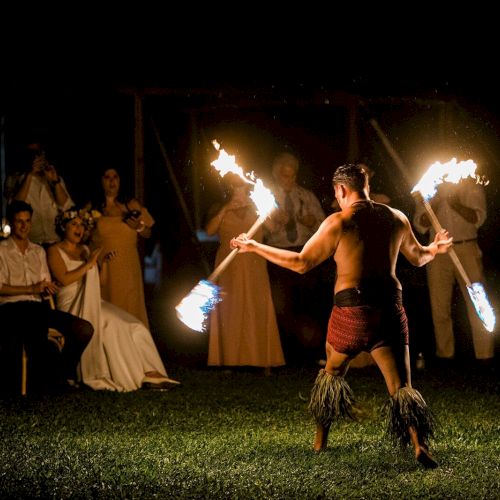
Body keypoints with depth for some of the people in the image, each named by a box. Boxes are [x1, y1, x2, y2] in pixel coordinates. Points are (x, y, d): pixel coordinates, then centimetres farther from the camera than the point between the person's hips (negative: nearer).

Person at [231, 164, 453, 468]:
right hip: (391, 308, 2)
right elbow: (418, 257, 24)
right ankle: (420, 445, -22)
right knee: (401, 386, 0)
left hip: (351, 310, -2)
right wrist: (435, 248, 48)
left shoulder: (339, 222, -6)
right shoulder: (396, 218, 7)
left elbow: (301, 263, -4)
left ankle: (320, 443, 30)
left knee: (332, 374, 23)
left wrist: (255, 247, 5)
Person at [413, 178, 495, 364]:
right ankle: (444, 353, 9)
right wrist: (434, 206, -13)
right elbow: (420, 224, 6)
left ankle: (485, 355, -4)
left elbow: (478, 218, -7)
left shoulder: (471, 186, 5)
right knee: (439, 306, 2)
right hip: (438, 250, 2)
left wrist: (455, 204, -22)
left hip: (466, 249, -2)